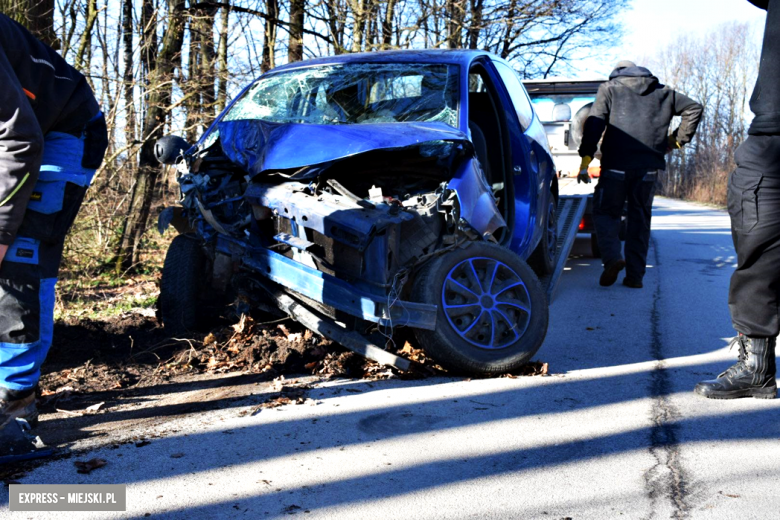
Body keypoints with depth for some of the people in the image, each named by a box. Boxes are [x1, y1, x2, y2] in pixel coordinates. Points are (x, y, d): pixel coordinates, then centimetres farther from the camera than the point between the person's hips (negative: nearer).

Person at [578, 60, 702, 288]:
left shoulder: (609, 89, 11)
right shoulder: (662, 92, 22)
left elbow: (594, 123, -3)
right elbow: (693, 108, 20)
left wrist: (585, 159, -6)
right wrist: (677, 139, 19)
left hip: (617, 165, -3)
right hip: (649, 167, 3)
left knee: (605, 212, 9)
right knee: (640, 218, 10)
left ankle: (612, 257, -15)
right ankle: (635, 275, 7)